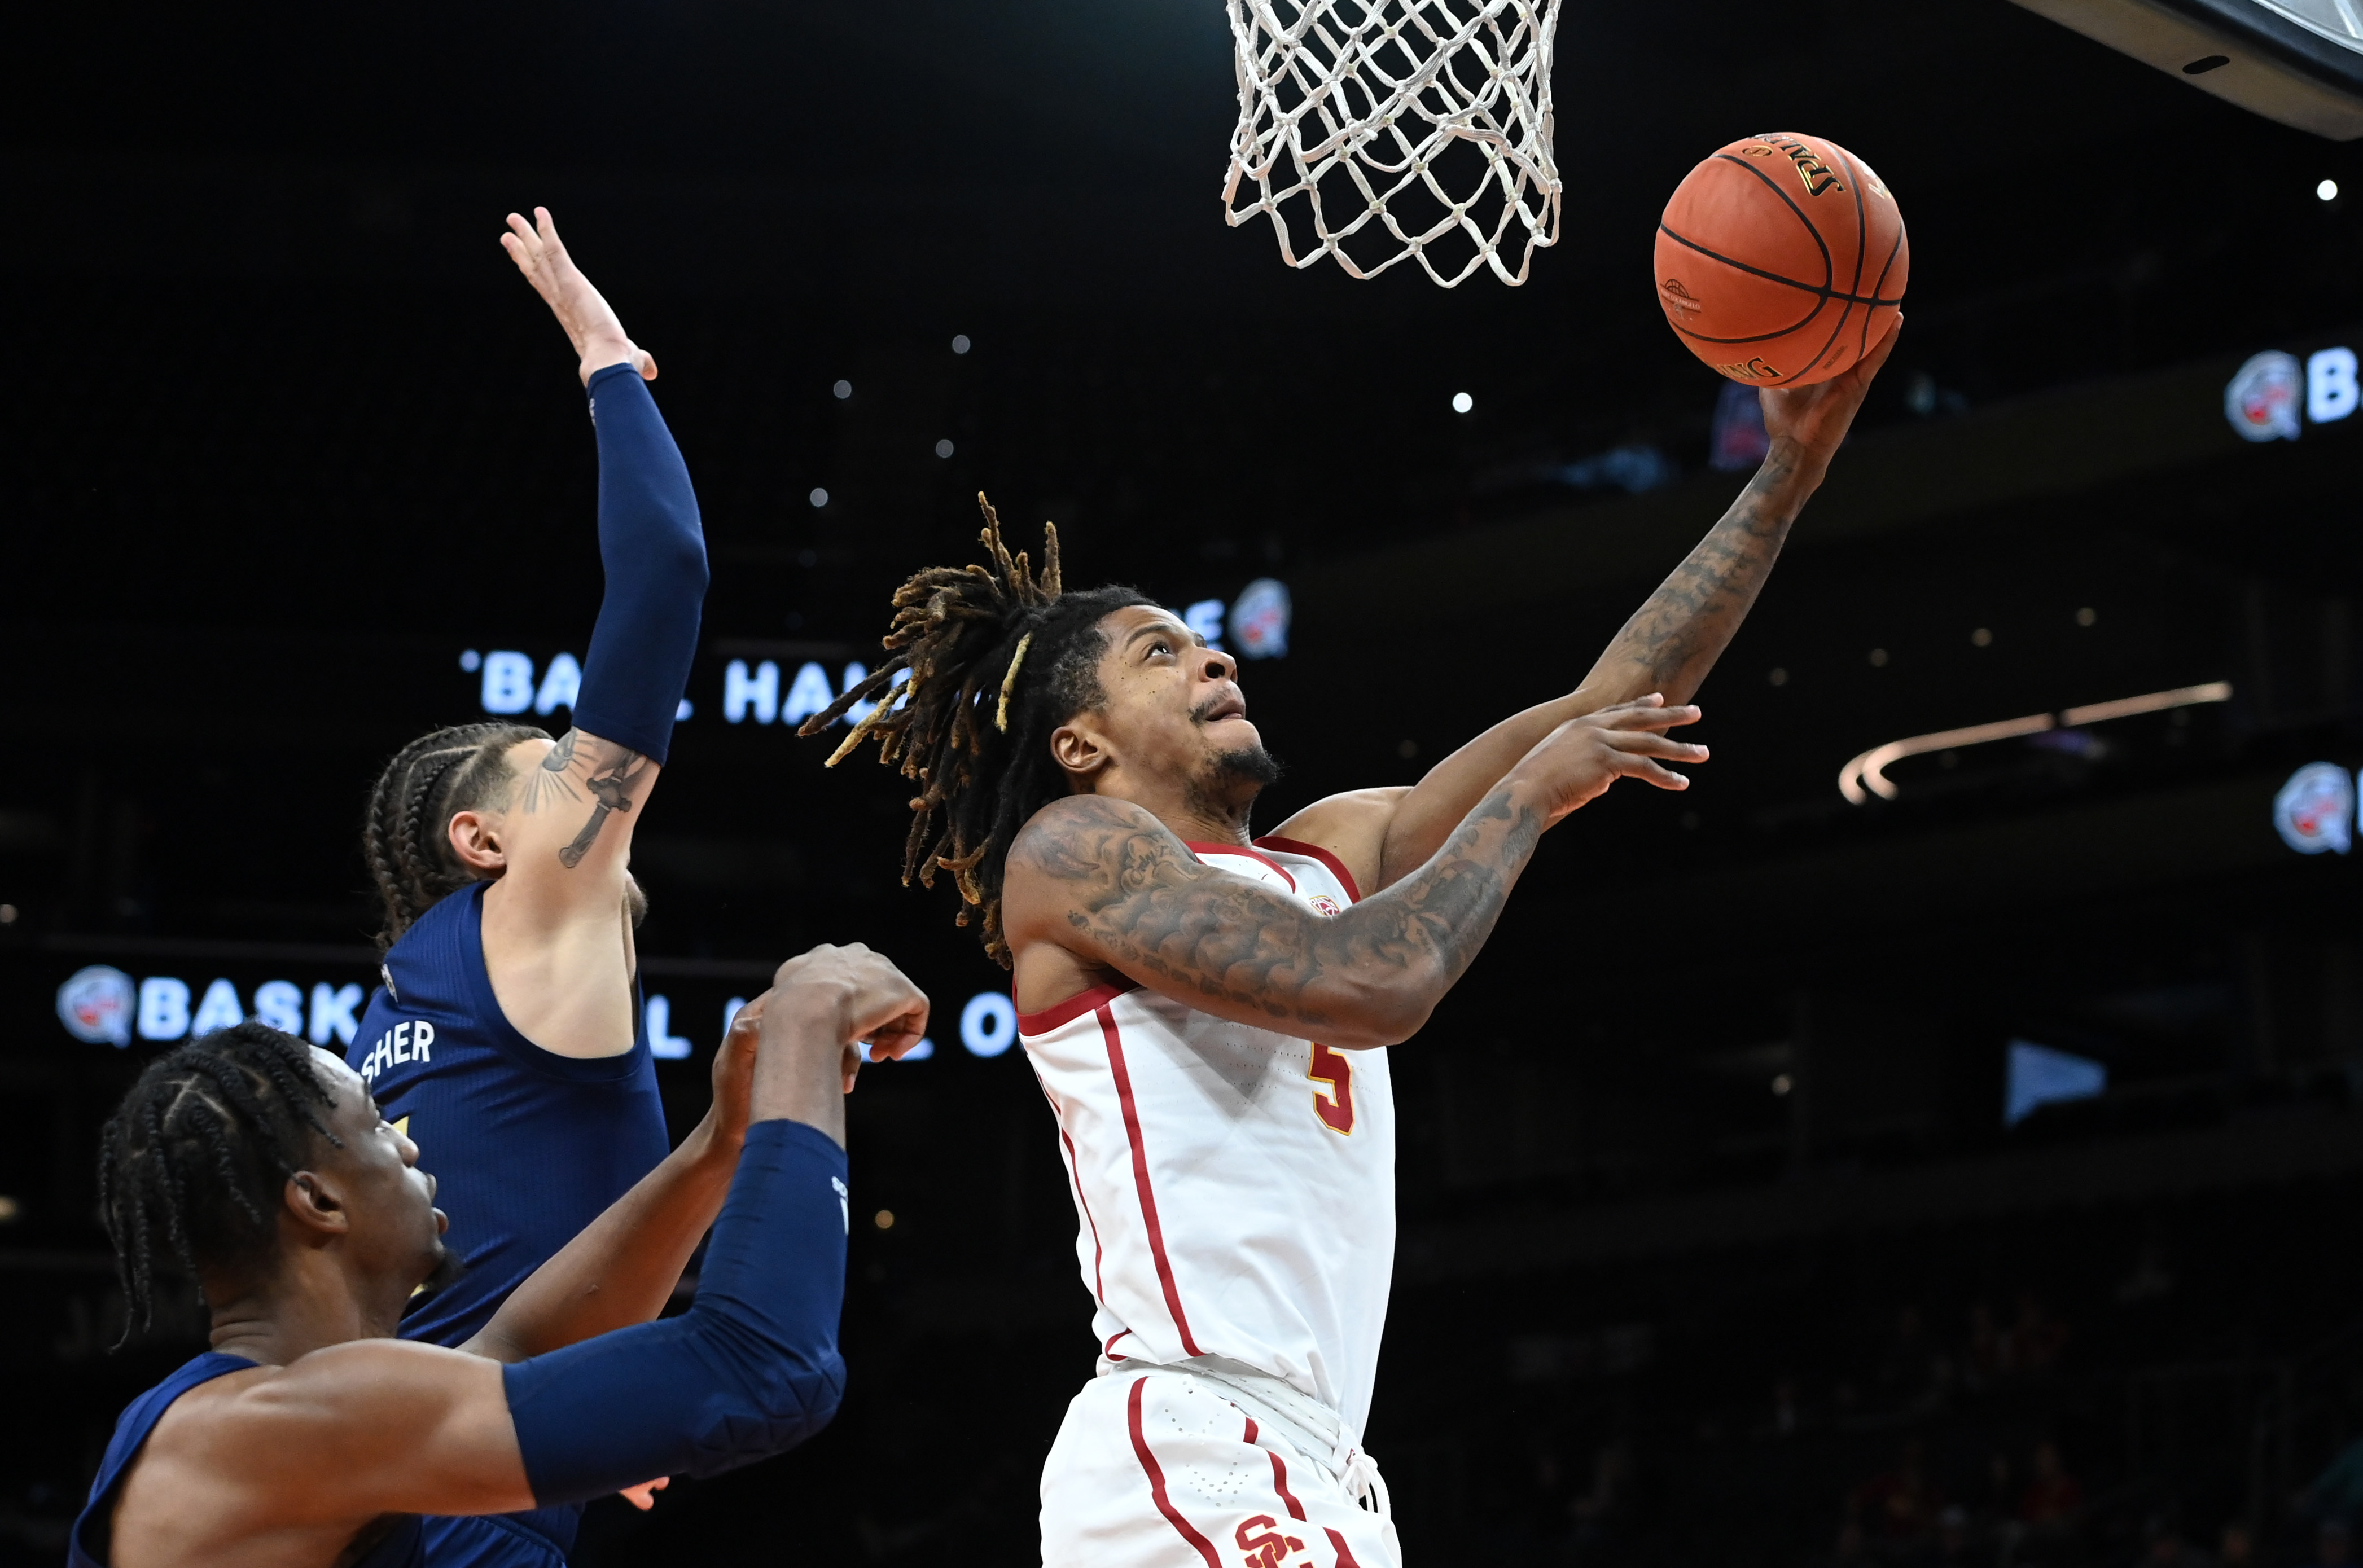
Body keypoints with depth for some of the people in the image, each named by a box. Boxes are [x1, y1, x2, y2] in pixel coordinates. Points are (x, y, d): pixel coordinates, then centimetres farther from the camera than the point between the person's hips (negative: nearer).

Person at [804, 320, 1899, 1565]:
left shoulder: (1329, 857, 22)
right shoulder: (1069, 850, -1)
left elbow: (1609, 713, 19)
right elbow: (1371, 987, -16)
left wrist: (1792, 466, 15)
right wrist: (1532, 786, -2)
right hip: (1193, 1456, -9)